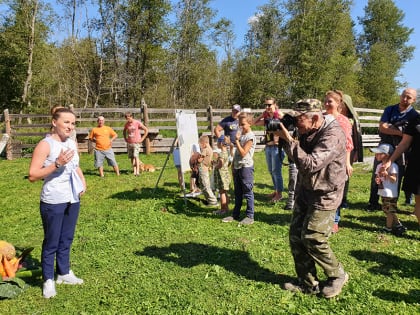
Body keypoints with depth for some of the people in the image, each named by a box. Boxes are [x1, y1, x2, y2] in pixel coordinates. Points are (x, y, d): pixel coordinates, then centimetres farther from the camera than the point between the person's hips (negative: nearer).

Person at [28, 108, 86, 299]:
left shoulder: (72, 143, 7)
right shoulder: (45, 145, -14)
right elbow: (32, 175, -18)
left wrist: (83, 182, 4)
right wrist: (57, 164, -26)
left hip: (73, 200, 7)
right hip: (53, 202, -6)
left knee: (66, 239, 18)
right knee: (51, 242, 6)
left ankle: (64, 273, 34)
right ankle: (48, 280, 22)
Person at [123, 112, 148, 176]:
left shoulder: (137, 123, -8)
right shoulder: (127, 124, 7)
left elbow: (146, 130, -5)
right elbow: (124, 131, 27)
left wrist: (142, 139, -7)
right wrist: (125, 138, 14)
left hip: (136, 143, -5)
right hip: (129, 143, 5)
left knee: (136, 156, -16)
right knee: (131, 157, 5)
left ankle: (137, 171, -19)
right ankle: (134, 171, 11)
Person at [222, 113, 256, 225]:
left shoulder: (250, 136, -11)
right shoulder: (241, 133, 14)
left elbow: (243, 153, -17)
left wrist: (237, 140, -14)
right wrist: (233, 163, 14)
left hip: (246, 167, -8)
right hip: (237, 166, 8)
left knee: (247, 193, -1)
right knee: (237, 193, 14)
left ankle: (249, 216, 7)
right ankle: (235, 215, 23)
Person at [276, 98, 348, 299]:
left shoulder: (333, 135, -22)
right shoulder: (306, 132, 3)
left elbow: (310, 164, -31)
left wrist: (288, 140, -28)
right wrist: (281, 136, -5)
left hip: (325, 195, -8)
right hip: (305, 191, 8)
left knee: (312, 239, -8)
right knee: (296, 236, 5)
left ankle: (338, 276, 19)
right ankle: (307, 283, 20)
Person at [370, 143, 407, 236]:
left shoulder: (393, 166, -16)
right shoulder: (379, 166, 8)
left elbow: (394, 179, -18)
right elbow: (377, 176, 13)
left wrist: (386, 174, -33)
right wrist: (377, 180, -9)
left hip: (391, 193, -8)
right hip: (383, 192, 8)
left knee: (389, 211, 3)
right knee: (386, 210, 15)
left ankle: (388, 228, 15)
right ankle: (398, 225, 28)